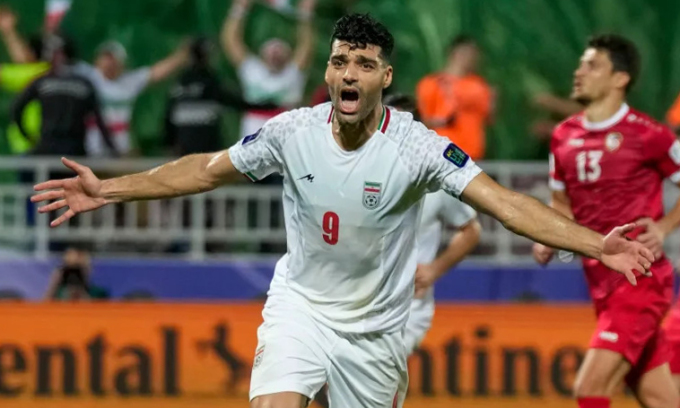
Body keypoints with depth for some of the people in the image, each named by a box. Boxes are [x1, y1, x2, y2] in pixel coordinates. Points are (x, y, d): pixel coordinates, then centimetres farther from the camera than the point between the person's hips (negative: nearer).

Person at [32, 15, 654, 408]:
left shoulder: (416, 145, -17)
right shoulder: (293, 132, -11)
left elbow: (502, 201, -22)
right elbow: (206, 170, 2)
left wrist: (594, 243, -33)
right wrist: (109, 190, -2)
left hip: (375, 325, 0)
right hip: (299, 304, 0)